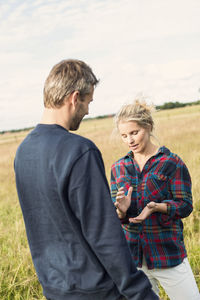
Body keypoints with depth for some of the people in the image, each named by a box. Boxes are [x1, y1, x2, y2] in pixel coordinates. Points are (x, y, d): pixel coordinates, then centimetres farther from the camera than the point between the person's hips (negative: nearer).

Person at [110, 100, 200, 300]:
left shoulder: (172, 163, -7)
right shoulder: (118, 168, 4)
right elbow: (114, 213, 5)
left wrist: (156, 206, -26)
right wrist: (121, 211, -18)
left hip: (168, 253, -3)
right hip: (132, 255, 4)